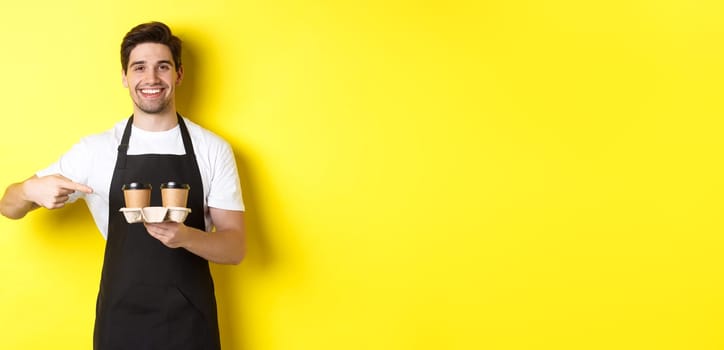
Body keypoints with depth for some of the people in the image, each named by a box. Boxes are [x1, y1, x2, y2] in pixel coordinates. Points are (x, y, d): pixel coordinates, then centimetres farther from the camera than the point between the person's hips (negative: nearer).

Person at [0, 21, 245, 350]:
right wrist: (31, 190, -20)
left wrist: (186, 236, -24)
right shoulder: (94, 150, -2)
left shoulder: (213, 150, -3)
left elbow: (235, 247, -3)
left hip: (191, 321, 0)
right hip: (120, 321, 0)